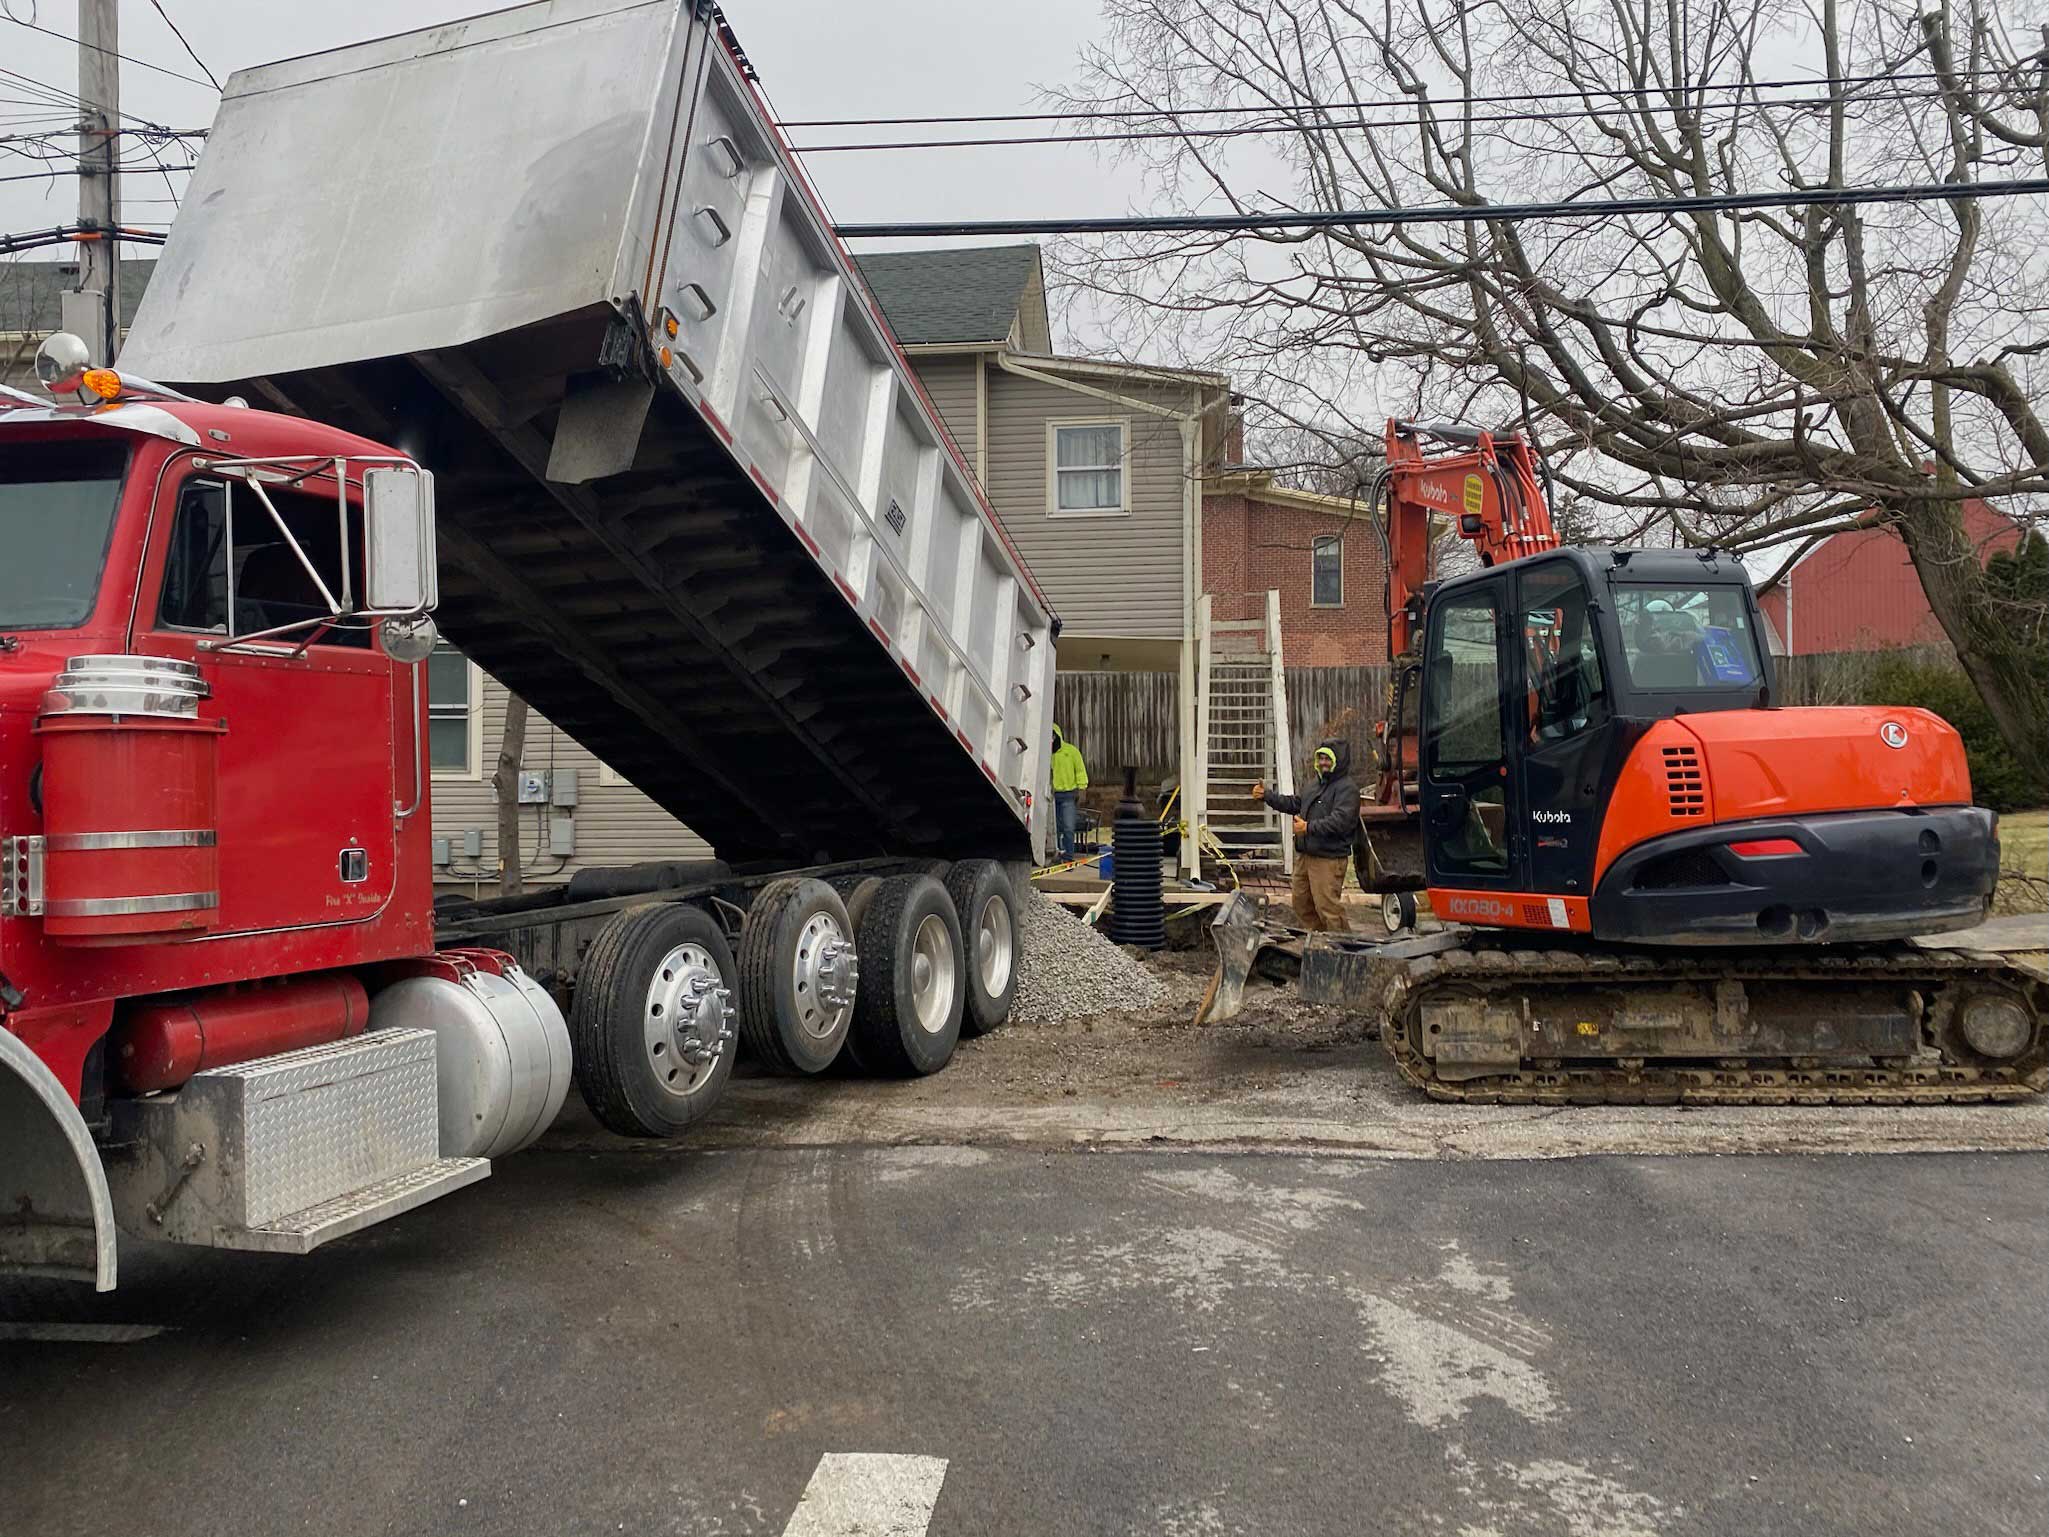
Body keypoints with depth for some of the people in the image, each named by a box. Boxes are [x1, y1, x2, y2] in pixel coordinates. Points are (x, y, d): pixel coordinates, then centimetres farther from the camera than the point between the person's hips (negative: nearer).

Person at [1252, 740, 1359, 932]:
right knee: (1302, 904, 15)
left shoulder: (1347, 788, -11)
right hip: (1305, 855, 10)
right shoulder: (1319, 785, 20)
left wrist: (1309, 828, -25)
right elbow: (1294, 803, 28)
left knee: (1327, 907, -12)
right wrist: (1267, 795, 22)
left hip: (1328, 859, -10)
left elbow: (1340, 821, -24)